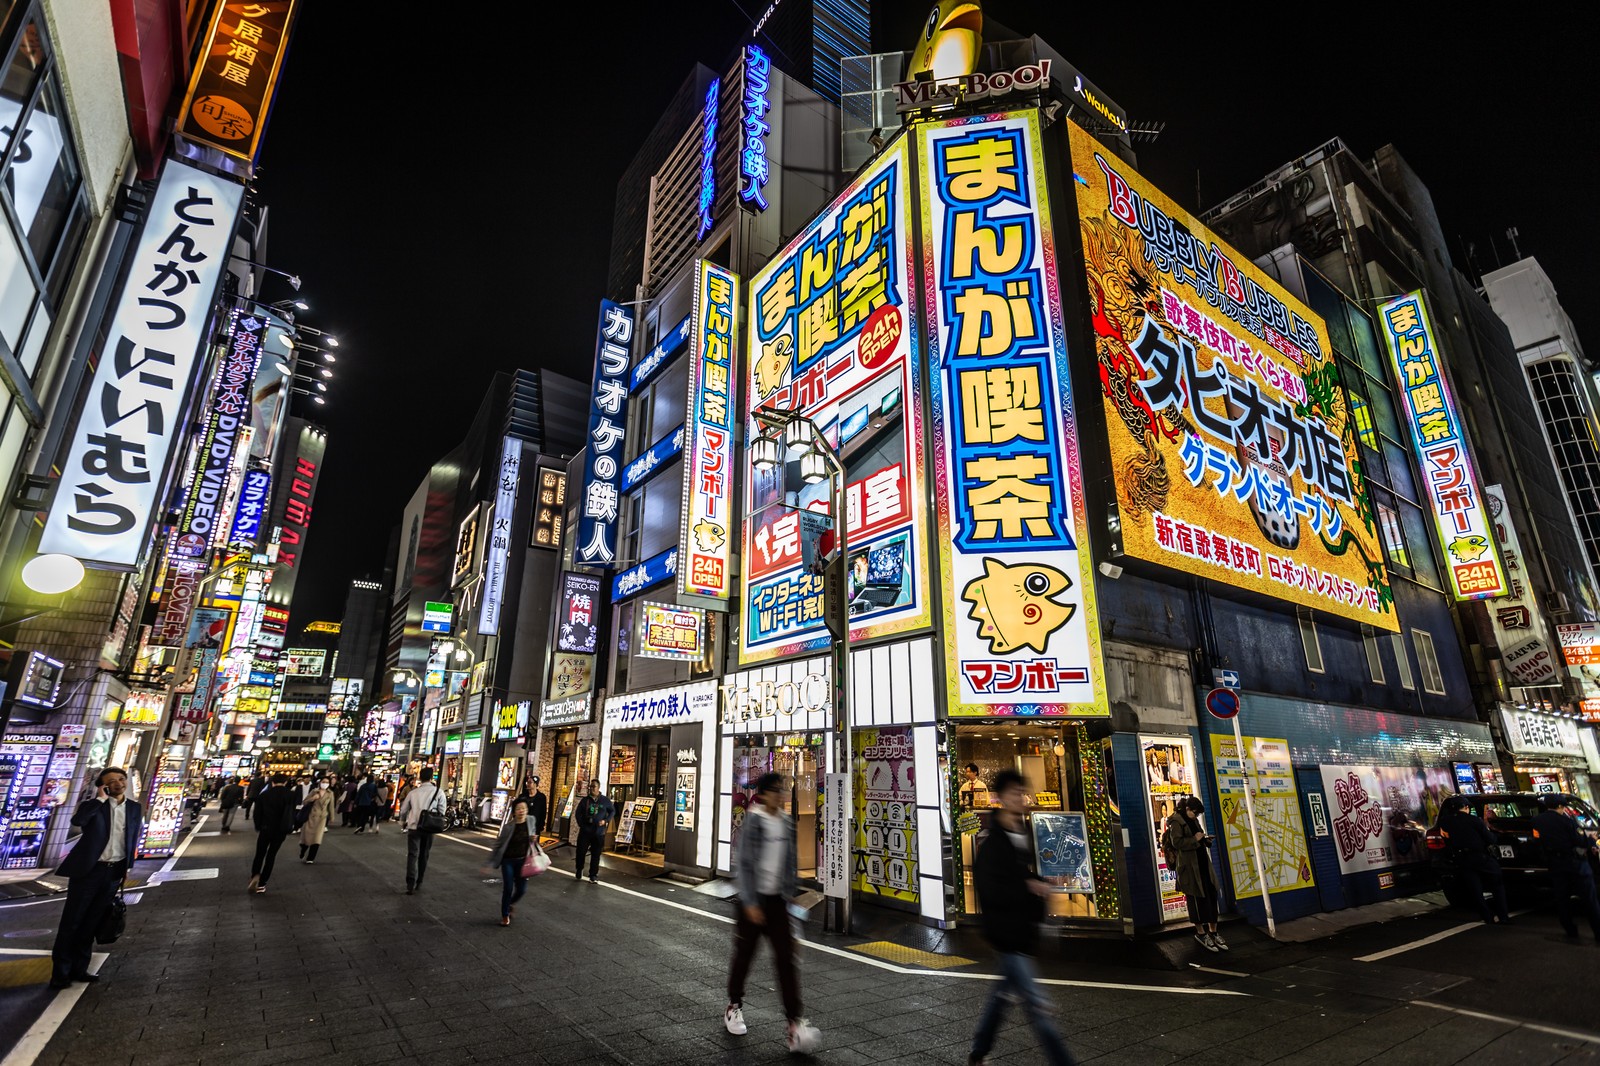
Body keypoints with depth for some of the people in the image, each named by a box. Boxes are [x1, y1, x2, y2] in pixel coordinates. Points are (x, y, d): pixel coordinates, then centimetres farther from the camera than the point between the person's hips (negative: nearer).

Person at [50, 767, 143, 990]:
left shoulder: (135, 808, 6)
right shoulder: (94, 804, -6)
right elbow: (77, 820, -29)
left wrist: (128, 866, 10)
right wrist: (100, 798, -21)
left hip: (114, 872, 4)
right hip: (88, 870, -4)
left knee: (91, 923, 13)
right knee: (71, 921, 3)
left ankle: (79, 969, 21)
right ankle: (60, 972, 12)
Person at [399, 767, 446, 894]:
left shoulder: (413, 792, 4)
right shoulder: (438, 791, -4)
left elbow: (403, 809, 13)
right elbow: (441, 811, -2)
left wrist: (403, 823, 32)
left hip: (413, 827, 1)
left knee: (412, 855, 2)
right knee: (423, 856, 14)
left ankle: (410, 884, -10)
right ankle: (419, 883, 22)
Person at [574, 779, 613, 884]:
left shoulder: (605, 800, -1)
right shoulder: (585, 800, 2)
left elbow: (613, 811, 8)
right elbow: (578, 813, 9)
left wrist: (606, 820, -7)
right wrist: (581, 825, -3)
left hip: (599, 832, -1)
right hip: (585, 831, 1)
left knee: (596, 855, 2)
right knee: (581, 851, 2)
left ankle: (593, 875, 12)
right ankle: (579, 869, 28)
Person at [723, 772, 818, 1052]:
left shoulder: (786, 822, 3)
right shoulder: (753, 821, -14)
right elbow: (743, 863, -15)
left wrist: (788, 894, 13)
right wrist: (750, 903, -17)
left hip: (777, 899, 4)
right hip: (752, 898, -4)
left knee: (785, 958, -1)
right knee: (744, 954, 11)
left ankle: (796, 1023, 0)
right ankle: (734, 1007, 34)